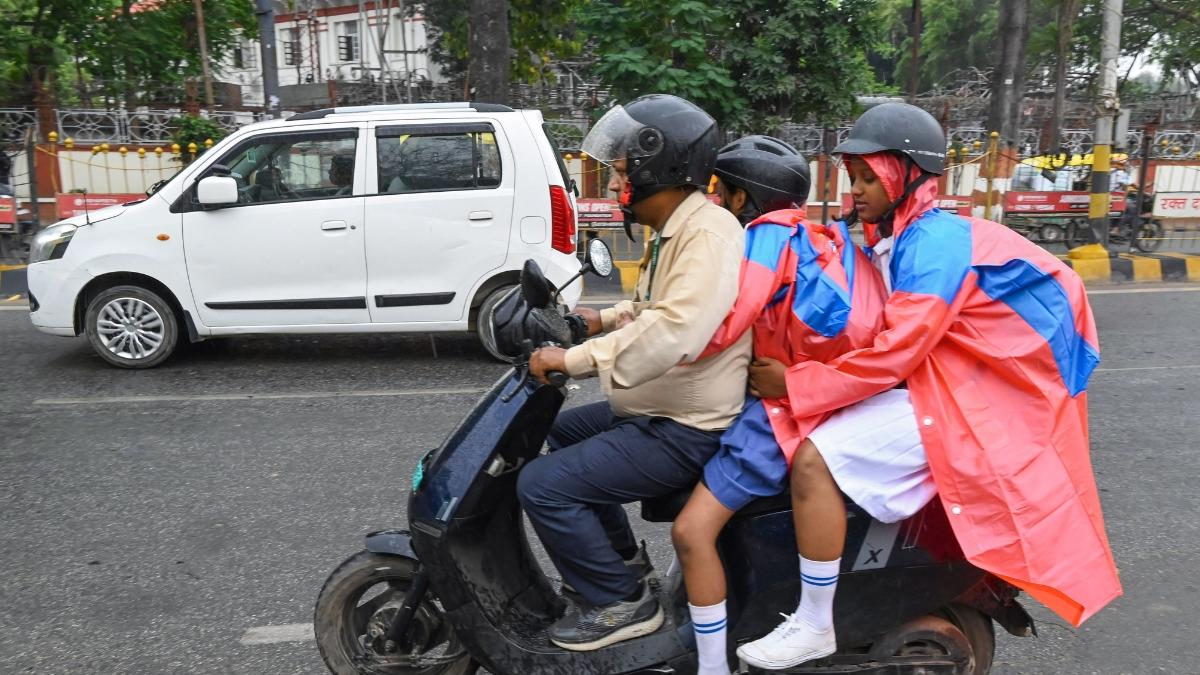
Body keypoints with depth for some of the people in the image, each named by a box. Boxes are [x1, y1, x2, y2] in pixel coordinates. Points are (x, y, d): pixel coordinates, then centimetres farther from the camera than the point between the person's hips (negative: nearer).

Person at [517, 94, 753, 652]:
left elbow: (673, 331, -37)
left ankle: (622, 601, 2)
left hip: (685, 431, -11)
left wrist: (573, 359, -31)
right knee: (563, 430, 27)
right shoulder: (677, 229, 11)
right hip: (660, 409, 11)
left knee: (543, 486, -16)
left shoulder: (708, 233, -23)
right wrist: (603, 319, 14)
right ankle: (620, 556, 31)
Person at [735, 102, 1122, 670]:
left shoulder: (933, 244, -18)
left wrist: (793, 385, -20)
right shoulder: (899, 239, 12)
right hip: (926, 384, 10)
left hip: (959, 405, -10)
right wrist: (794, 377, 2)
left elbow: (893, 354, -25)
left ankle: (814, 627, -10)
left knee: (815, 459, -23)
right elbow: (892, 339, 13)